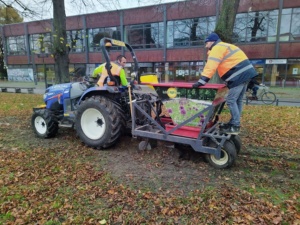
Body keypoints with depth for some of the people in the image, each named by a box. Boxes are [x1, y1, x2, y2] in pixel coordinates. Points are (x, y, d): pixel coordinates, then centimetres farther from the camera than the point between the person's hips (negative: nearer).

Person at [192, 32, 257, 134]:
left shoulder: (217, 48, -6)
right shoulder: (224, 47, 26)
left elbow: (211, 65, -20)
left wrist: (202, 80, -25)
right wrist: (228, 81, 25)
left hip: (239, 75, -10)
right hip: (245, 72, 10)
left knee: (231, 100, -8)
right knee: (237, 100, 13)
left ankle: (235, 126, -4)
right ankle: (234, 123, 21)